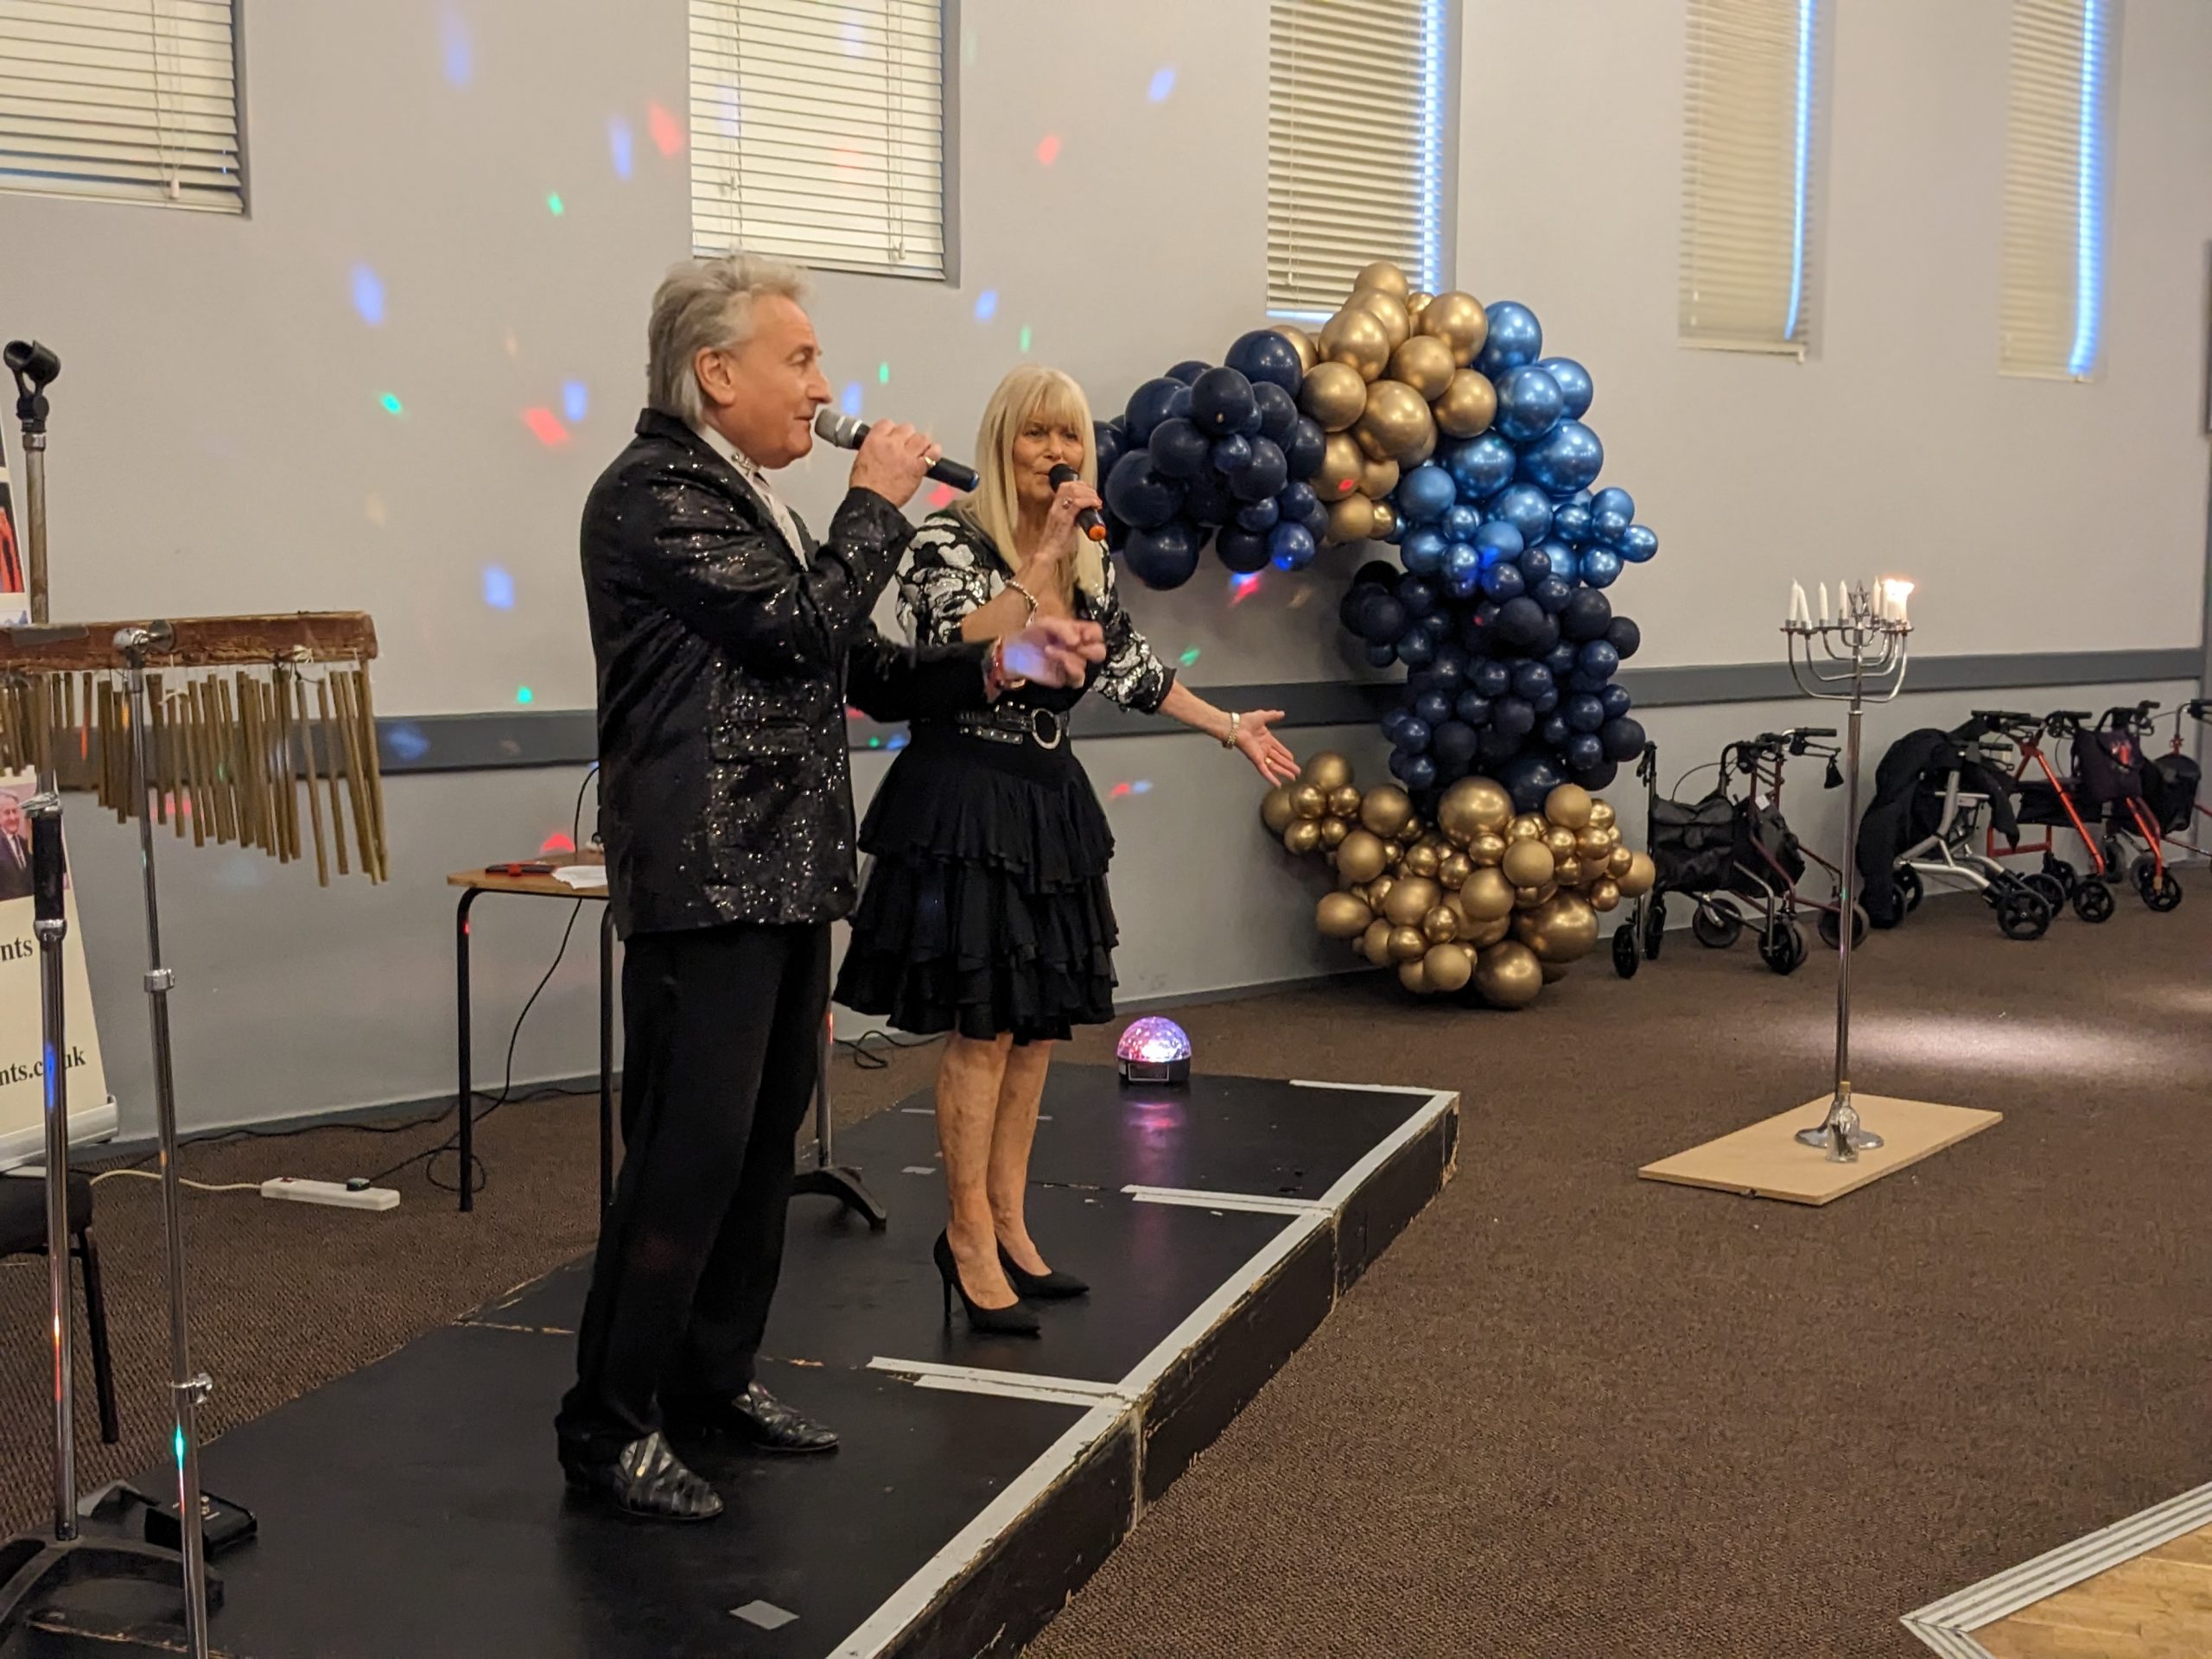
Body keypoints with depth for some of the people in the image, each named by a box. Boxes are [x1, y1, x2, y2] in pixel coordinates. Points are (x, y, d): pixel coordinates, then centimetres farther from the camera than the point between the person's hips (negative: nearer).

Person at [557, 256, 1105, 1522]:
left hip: (789, 876, 10)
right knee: (689, 1153, -7)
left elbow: (859, 671, 19)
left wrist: (1001, 664, 6)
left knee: (766, 1139, 14)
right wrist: (877, 507, -7)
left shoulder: (752, 501, 19)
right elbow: (802, 625, -20)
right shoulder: (654, 495, -11)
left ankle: (715, 1376, 27)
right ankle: (611, 1428, 3)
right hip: (706, 882, -10)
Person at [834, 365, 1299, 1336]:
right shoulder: (950, 542, -11)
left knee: (1038, 1024, 9)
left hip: (1050, 804, 7)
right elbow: (965, 655, -26)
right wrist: (1041, 560, -24)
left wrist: (1232, 729, 24)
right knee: (982, 1027, -6)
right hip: (964, 801, -7)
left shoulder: (1090, 563, 10)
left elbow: (1131, 671, 21)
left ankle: (1007, 1227, 19)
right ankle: (970, 1238, 4)